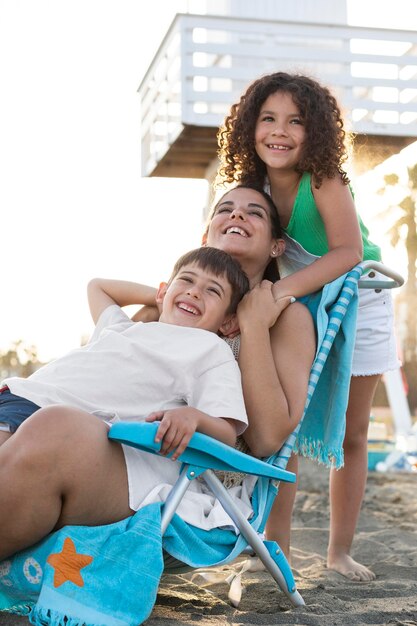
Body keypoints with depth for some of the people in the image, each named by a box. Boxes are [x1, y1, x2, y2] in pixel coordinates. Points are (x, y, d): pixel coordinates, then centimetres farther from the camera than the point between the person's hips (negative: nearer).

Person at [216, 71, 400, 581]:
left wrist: (281, 291, -47)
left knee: (351, 433, 6)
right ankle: (274, 544, 5)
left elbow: (349, 252, -37)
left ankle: (339, 550, 19)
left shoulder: (324, 180, -25)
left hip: (357, 307, -2)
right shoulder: (250, 188, -12)